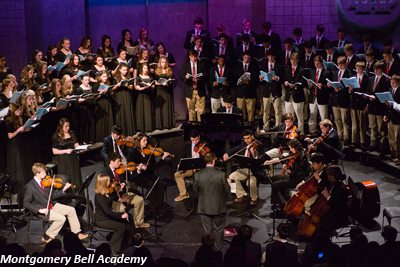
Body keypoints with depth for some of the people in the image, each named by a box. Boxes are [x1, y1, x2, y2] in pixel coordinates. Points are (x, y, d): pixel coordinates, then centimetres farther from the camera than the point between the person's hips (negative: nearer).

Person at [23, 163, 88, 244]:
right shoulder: (30, 186, -17)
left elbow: (52, 195, 9)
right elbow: (26, 204, -17)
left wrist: (64, 189, -4)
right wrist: (39, 210, -26)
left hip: (51, 205, 8)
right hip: (43, 210, -8)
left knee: (71, 210, 2)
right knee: (61, 218, -24)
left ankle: (78, 233, 9)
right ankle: (47, 237, -8)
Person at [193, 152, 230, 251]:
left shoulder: (198, 175, -16)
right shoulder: (221, 175, -21)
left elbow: (195, 189, -1)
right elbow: (227, 191, -9)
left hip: (204, 208, 1)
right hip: (219, 207, -1)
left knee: (207, 231, 18)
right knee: (218, 230, 18)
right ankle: (218, 249, 32)